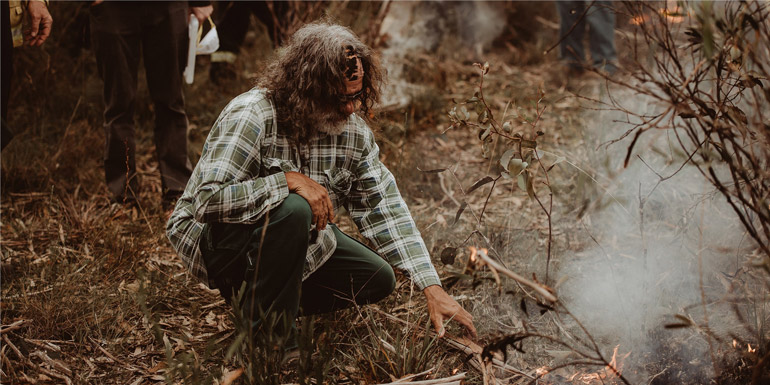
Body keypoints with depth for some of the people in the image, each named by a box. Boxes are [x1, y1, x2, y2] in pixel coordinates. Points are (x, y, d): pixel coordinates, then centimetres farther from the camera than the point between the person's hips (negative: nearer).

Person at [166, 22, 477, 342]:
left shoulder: (353, 130, -9)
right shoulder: (250, 116, -28)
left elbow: (385, 209, -9)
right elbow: (207, 200, -37)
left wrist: (433, 289, -16)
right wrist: (290, 180, -36)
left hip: (296, 238, 7)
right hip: (214, 239, -7)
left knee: (378, 279, -5)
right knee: (292, 209, -35)